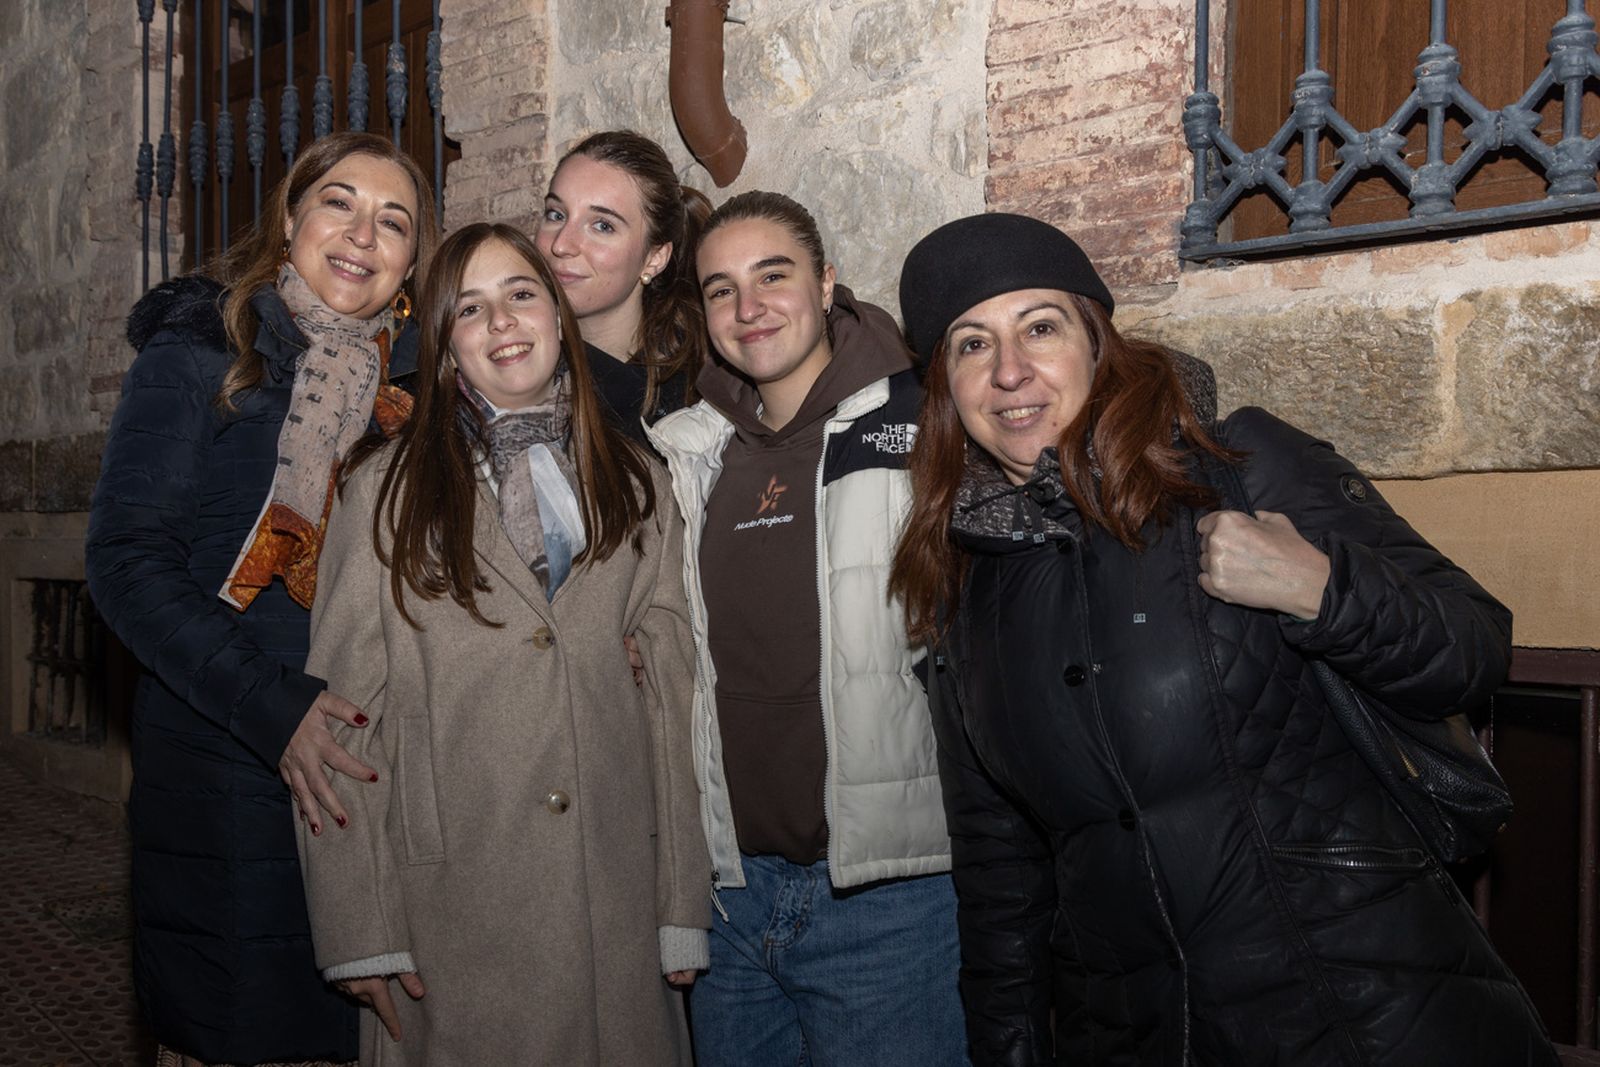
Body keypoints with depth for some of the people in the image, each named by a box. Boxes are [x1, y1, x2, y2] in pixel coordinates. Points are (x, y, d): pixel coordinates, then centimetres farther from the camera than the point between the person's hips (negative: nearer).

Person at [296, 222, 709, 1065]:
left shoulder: (638, 486, 8)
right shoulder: (388, 488, -1)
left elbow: (672, 702, 5)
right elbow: (343, 717, -3)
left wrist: (684, 907, 2)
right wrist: (361, 930, -7)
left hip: (618, 903, 3)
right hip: (451, 912, -2)